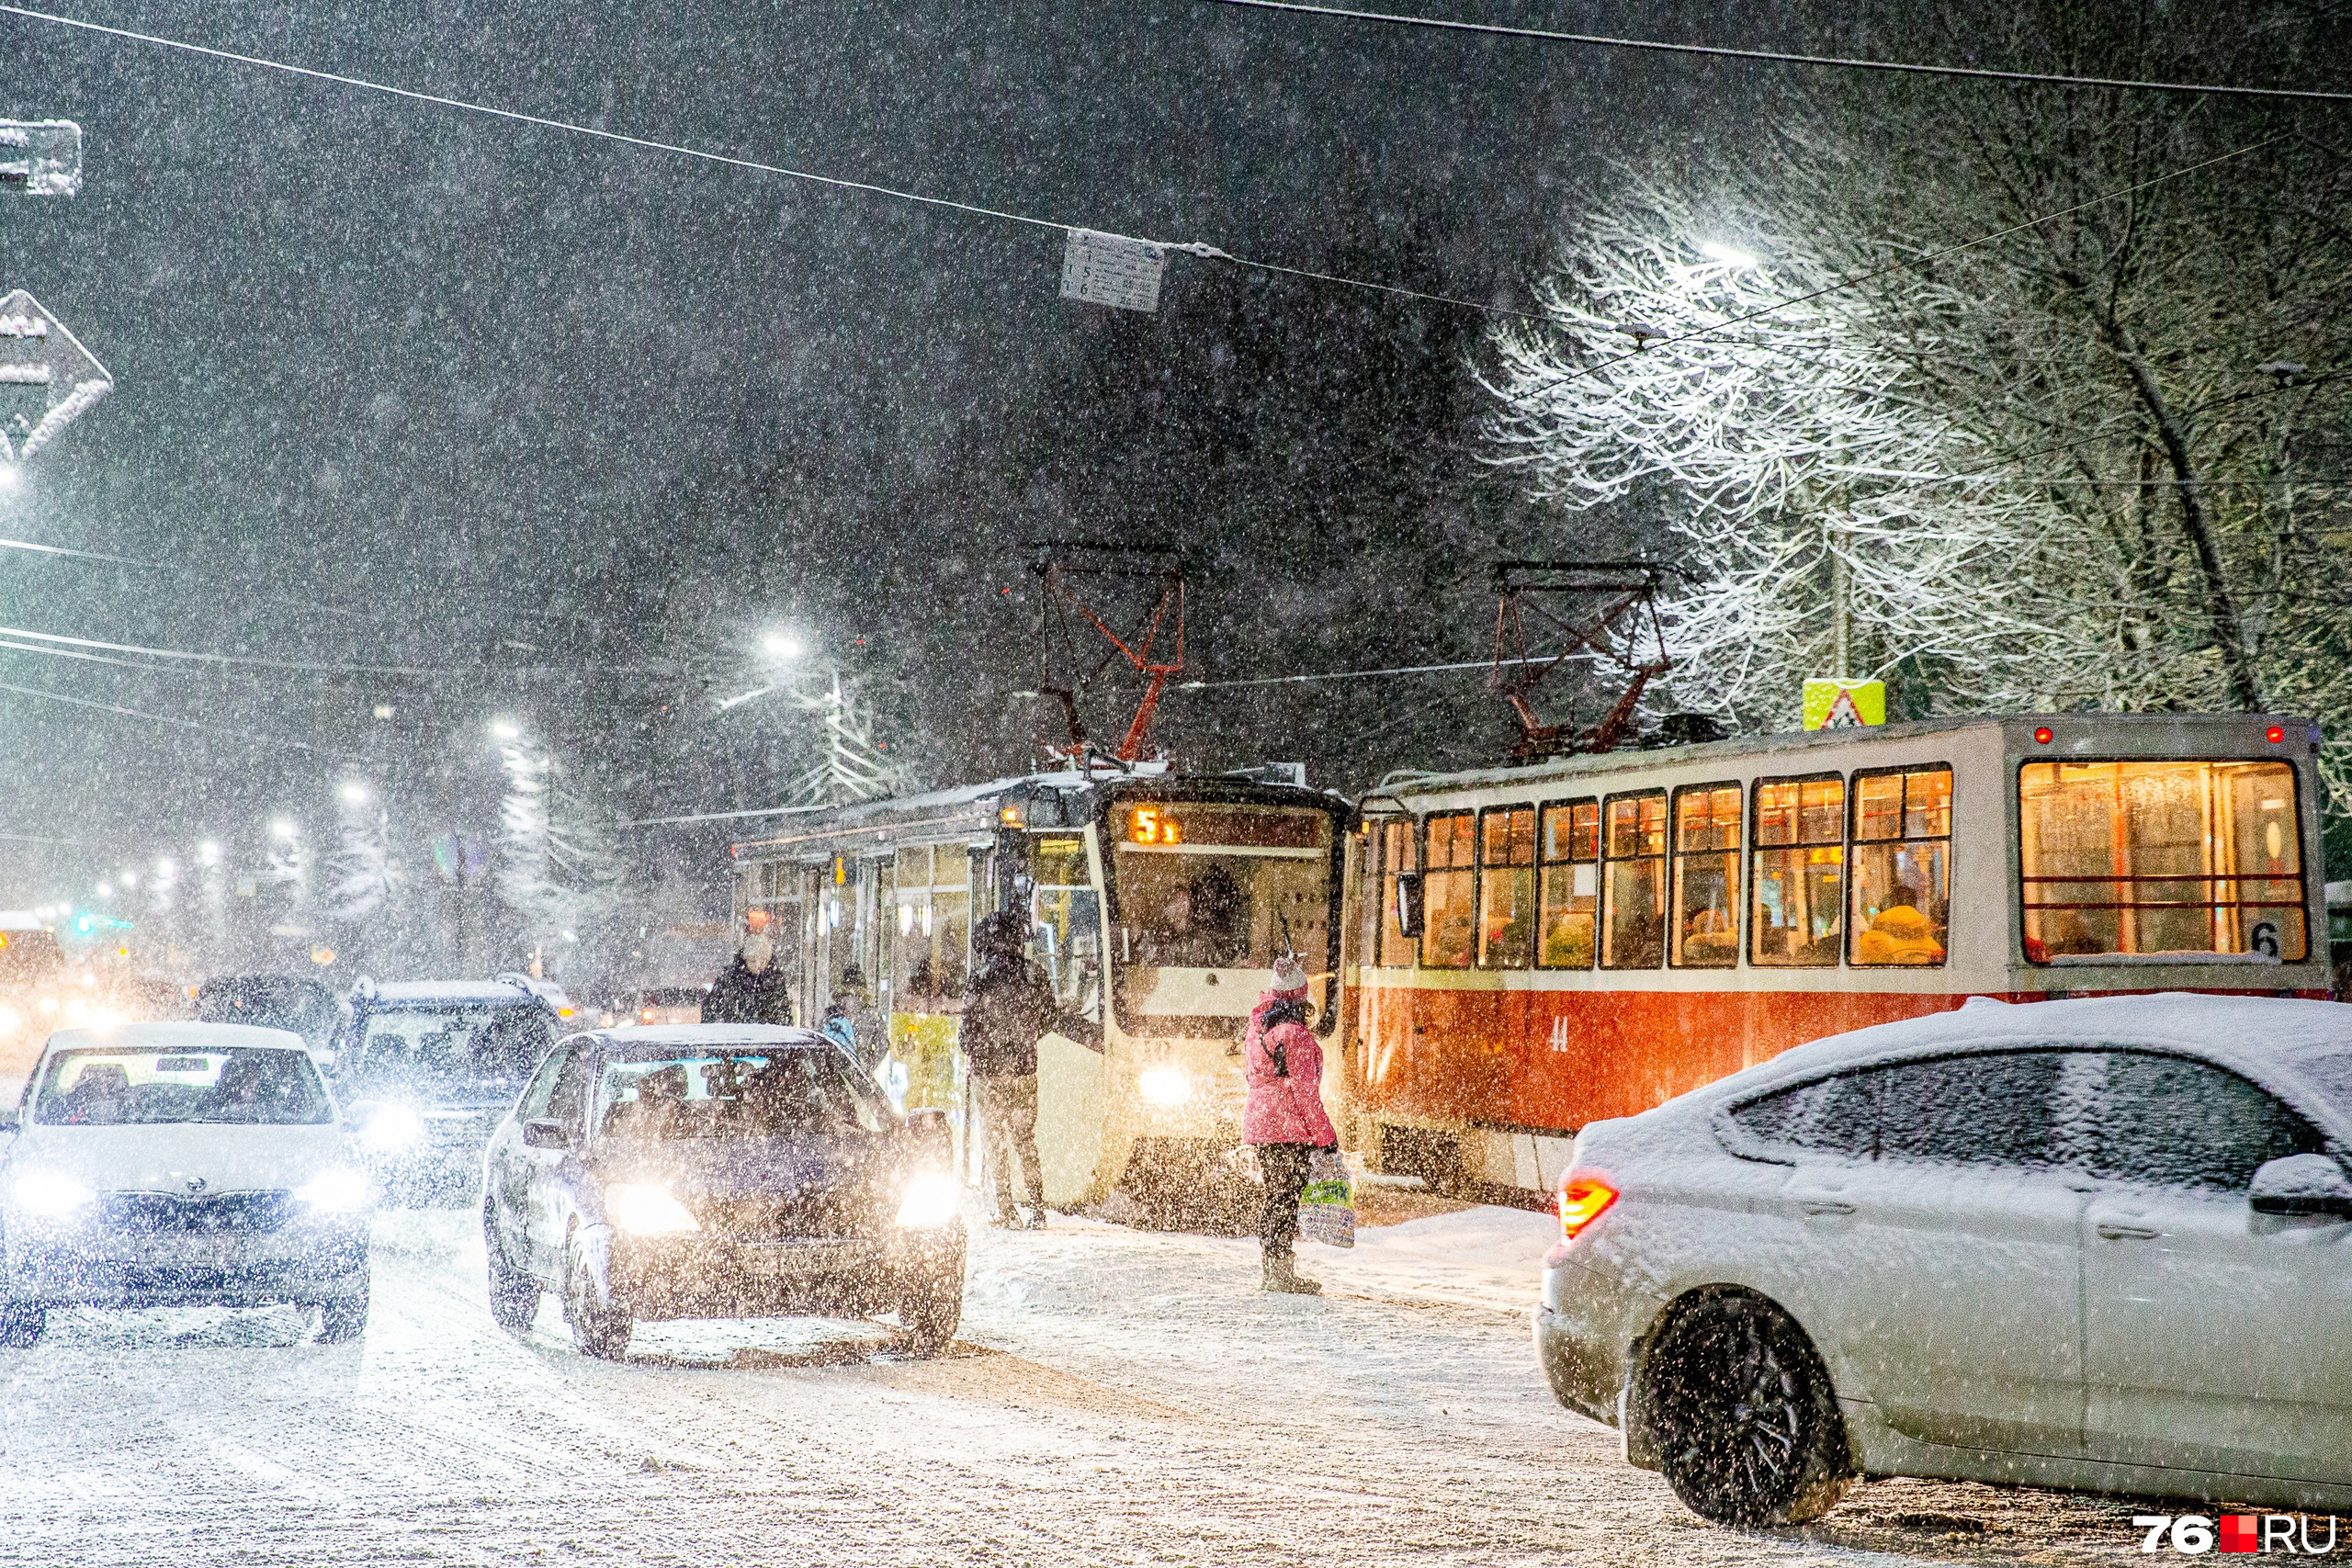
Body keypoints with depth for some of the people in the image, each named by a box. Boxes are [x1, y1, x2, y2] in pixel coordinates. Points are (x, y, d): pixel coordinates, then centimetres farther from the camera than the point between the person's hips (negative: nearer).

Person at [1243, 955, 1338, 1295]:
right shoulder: (1296, 1035, -16)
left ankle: (1268, 1266, 22)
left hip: (1258, 1121, 8)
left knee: (1274, 1193, 17)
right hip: (1291, 1126, -7)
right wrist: (1325, 1135, -11)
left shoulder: (1257, 1027, 5)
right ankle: (1281, 1271, -2)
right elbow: (1304, 1090, -17)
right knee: (1287, 1196, -3)